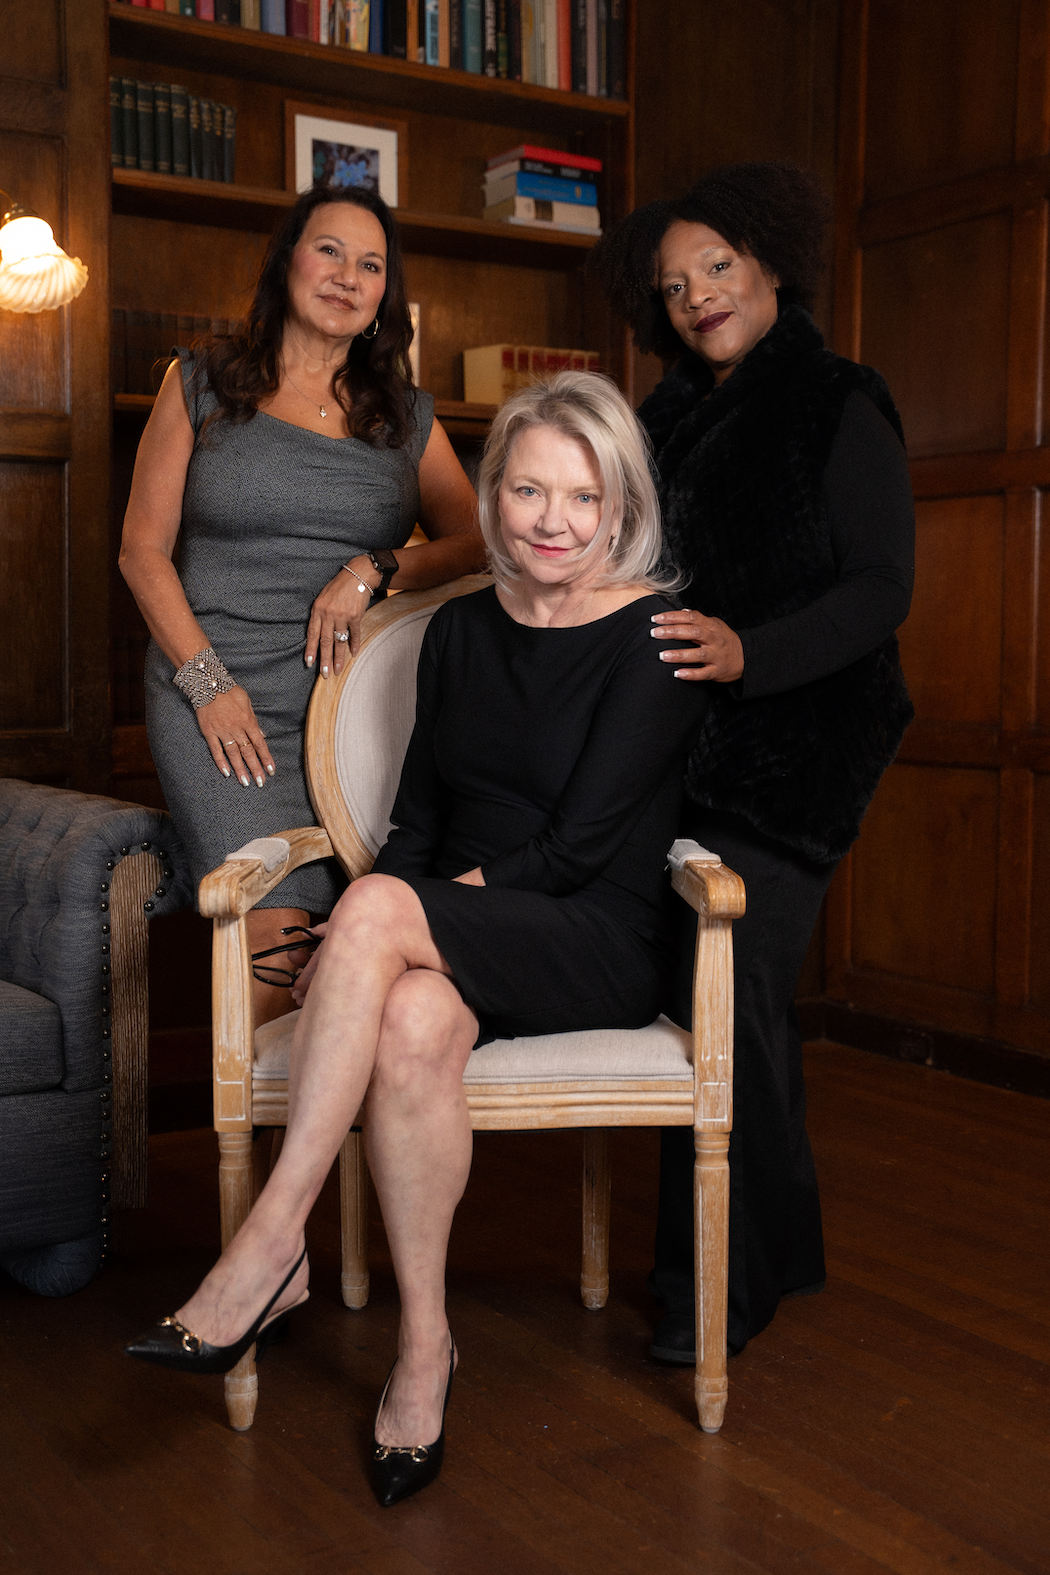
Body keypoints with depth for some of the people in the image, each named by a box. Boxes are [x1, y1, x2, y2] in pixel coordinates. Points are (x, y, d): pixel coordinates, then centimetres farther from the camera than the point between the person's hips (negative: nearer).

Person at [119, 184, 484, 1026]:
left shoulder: (407, 416, 17)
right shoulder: (202, 384, 10)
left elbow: (474, 542, 10)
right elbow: (144, 551, 7)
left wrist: (376, 569, -8)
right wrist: (207, 680, -4)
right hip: (223, 703, -2)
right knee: (278, 937, -18)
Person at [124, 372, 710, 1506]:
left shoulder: (657, 637, -5)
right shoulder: (460, 631, 13)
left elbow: (579, 844, -13)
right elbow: (417, 823, 12)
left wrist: (386, 920, -14)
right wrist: (367, 946, -8)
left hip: (601, 947, -4)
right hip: (455, 947, 4)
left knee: (379, 905, -32)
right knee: (411, 1022, -33)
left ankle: (270, 1247, -27)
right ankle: (423, 1340, -19)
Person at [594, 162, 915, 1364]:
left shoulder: (840, 409, -3)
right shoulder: (672, 418, 17)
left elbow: (882, 588, -10)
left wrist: (749, 653, -25)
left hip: (787, 746, -7)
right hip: (673, 741, 7)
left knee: (725, 988, -12)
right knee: (719, 989, 9)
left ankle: (721, 1282, 0)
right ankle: (779, 1247, 25)